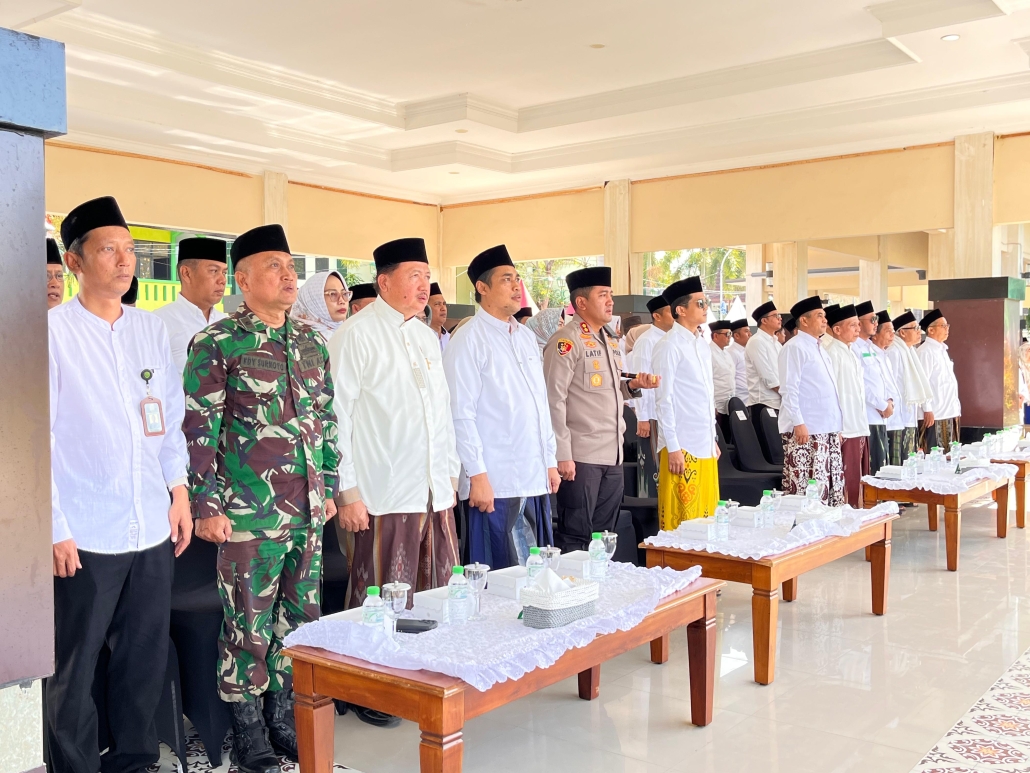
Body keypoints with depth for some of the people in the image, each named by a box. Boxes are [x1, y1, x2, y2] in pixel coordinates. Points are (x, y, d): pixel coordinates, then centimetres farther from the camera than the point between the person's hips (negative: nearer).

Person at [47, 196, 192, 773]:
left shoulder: (152, 330, 9)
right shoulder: (54, 330, -6)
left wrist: (180, 492, 11)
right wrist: (54, 527, -9)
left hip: (154, 529, 5)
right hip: (84, 535, -5)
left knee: (147, 659, 14)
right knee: (74, 672, 7)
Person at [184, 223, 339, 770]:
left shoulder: (311, 342, 10)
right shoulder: (218, 344, -8)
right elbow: (198, 430, -10)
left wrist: (328, 488, 14)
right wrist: (207, 506, -12)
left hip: (308, 512, 6)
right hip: (249, 515, -6)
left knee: (299, 621, 14)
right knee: (249, 628, 5)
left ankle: (284, 719, 32)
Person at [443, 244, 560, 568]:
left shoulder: (527, 337, 14)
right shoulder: (469, 341, -8)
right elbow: (461, 414, -13)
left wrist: (550, 462, 15)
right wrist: (477, 476, -15)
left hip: (535, 480, 7)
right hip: (495, 483, -7)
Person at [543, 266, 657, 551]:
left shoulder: (610, 339, 16)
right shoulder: (567, 341, -9)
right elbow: (553, 399, -14)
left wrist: (634, 386, 4)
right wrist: (562, 455, -17)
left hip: (613, 455, 8)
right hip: (581, 457, -8)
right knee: (575, 537, 0)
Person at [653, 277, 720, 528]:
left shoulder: (703, 345, 13)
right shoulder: (669, 345, -10)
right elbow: (664, 399, -12)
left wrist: (713, 439, 17)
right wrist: (673, 448, -14)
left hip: (705, 446, 7)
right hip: (681, 447, -7)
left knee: (706, 516, 11)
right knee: (680, 523, -1)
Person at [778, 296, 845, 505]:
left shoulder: (819, 349, 19)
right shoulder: (795, 347, -8)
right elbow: (789, 389, -15)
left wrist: (837, 425, 18)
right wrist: (798, 423, -21)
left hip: (828, 429, 9)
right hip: (806, 429, -9)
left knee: (832, 485, 10)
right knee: (806, 488, -9)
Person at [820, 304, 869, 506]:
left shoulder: (851, 353, 16)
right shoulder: (832, 353, -11)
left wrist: (863, 425, 17)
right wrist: (835, 429, -19)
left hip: (859, 428, 9)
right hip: (844, 430, -9)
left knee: (858, 481, 12)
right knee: (845, 481, -4)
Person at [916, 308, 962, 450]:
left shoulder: (942, 350, 17)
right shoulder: (925, 352, -11)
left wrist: (956, 409, 18)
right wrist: (928, 410, -19)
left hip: (950, 414, 9)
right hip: (935, 415, -9)